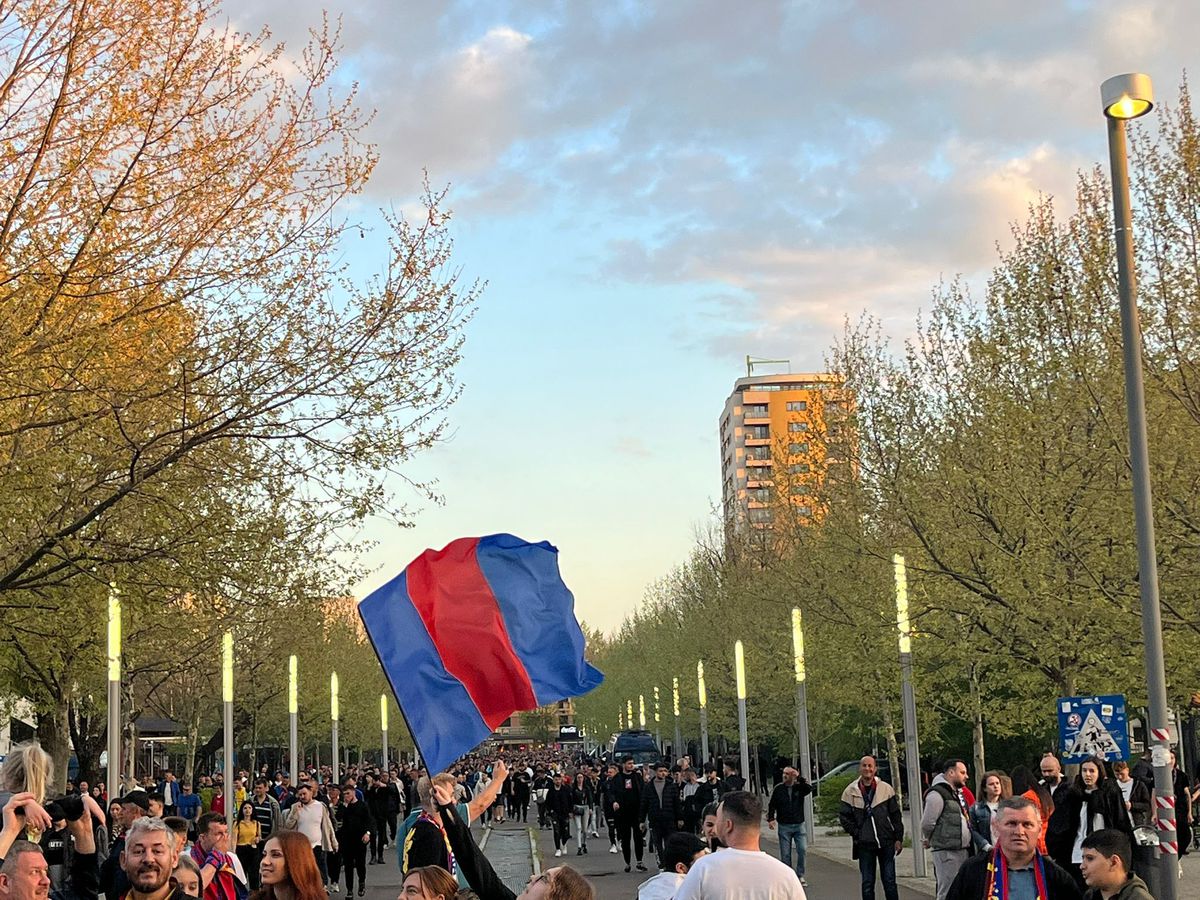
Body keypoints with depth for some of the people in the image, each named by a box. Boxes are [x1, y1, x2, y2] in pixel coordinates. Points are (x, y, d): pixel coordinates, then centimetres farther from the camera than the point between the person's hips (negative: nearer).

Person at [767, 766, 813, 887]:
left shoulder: (800, 787, 1)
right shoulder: (778, 789, 1)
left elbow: (809, 789, -21)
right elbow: (771, 805, 5)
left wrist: (799, 778, -25)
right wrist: (770, 819, -7)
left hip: (799, 825, 0)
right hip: (784, 826, 0)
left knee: (802, 849, -10)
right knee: (785, 854, 2)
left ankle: (800, 875, 4)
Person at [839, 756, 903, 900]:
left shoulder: (886, 788, 0)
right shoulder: (850, 791, -1)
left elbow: (896, 815, 3)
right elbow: (843, 816, 4)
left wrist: (898, 838, 0)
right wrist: (856, 833, -4)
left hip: (887, 843, 0)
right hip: (865, 845, 0)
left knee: (889, 881, 5)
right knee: (867, 883, 5)